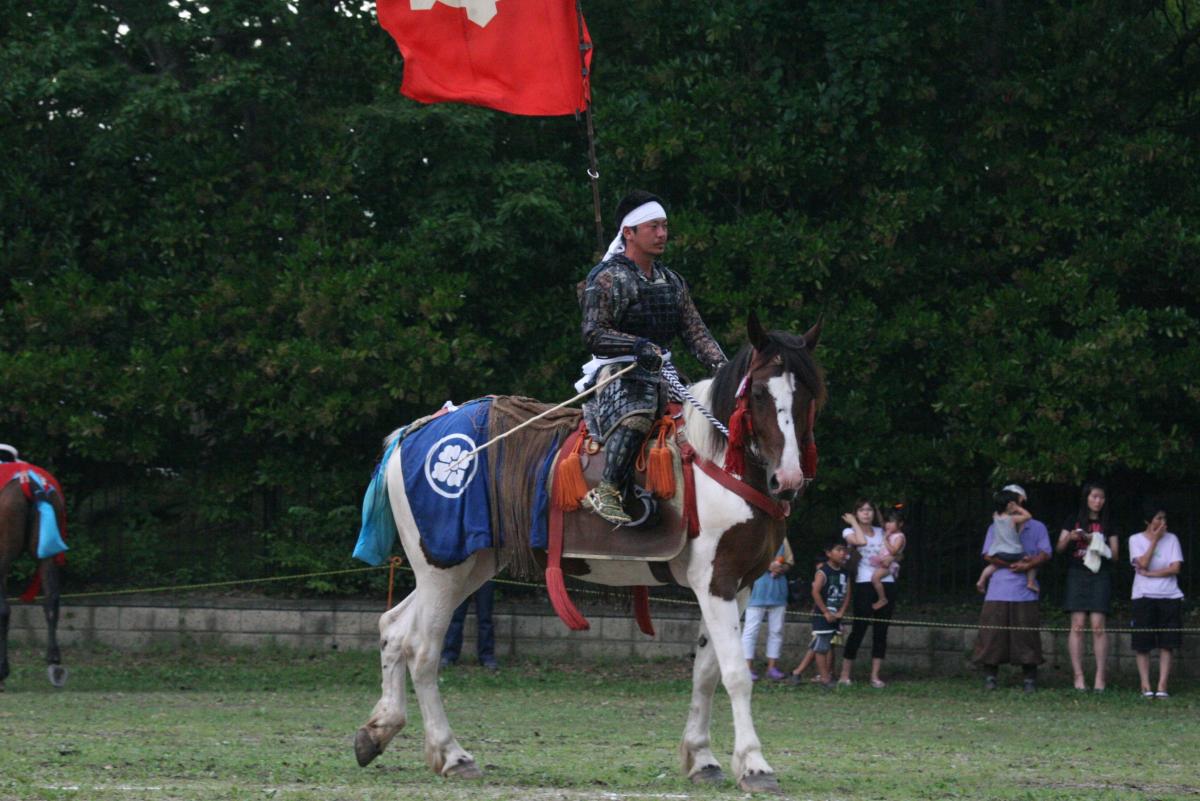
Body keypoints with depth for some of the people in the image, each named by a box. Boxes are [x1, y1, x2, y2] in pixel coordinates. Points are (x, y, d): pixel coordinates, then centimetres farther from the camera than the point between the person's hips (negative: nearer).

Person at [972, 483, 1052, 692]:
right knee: (993, 634, -4)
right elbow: (988, 555, 4)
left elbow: (1045, 554, 3)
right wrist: (1012, 564, -12)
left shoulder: (1037, 527, 14)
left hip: (1025, 591, -1)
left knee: (1026, 635, -4)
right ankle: (990, 676, 2)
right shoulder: (995, 528, 17)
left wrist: (1028, 565, -17)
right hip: (998, 591, 1)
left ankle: (1030, 679, 0)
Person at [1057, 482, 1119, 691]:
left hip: (1100, 574, 0)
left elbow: (1115, 554, 8)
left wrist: (1097, 544, -8)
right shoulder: (1073, 521, 11)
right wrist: (1069, 538, -10)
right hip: (1077, 574, 0)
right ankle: (1078, 676, -6)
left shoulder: (1108, 525, 11)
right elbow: (1059, 548, 10)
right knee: (1077, 625, -6)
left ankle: (1101, 675, -9)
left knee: (1098, 625, -9)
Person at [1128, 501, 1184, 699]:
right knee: (1143, 645, -4)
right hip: (1144, 597, -1)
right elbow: (1143, 563, -10)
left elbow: (1175, 568, -2)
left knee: (1167, 645, -4)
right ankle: (1145, 686, 1)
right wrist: (1154, 539, -7)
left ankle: (1162, 687, -4)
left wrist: (1149, 573, -8)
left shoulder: (1171, 539, 8)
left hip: (1169, 597, 1)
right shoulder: (1136, 540, 4)